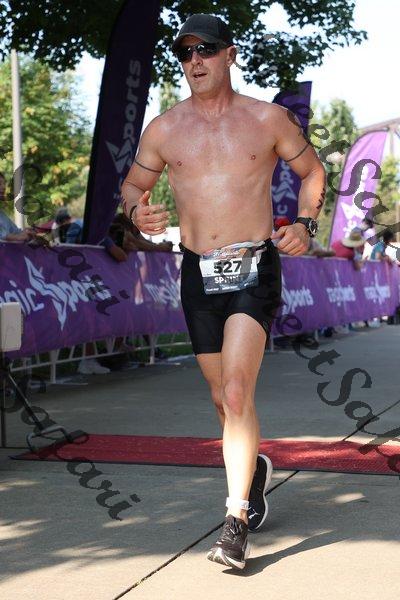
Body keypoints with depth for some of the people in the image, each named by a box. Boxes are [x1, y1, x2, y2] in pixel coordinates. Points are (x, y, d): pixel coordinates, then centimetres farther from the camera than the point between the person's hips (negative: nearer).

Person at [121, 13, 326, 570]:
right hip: (198, 274, 3)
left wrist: (305, 224, -2)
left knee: (237, 393, -18)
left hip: (254, 270, -3)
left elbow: (313, 170, 14)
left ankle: (237, 521, -14)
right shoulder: (163, 130, 4)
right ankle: (255, 468, 42)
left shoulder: (268, 119, 0)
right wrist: (137, 211, -7)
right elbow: (133, 183, 16)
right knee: (224, 399, 13)